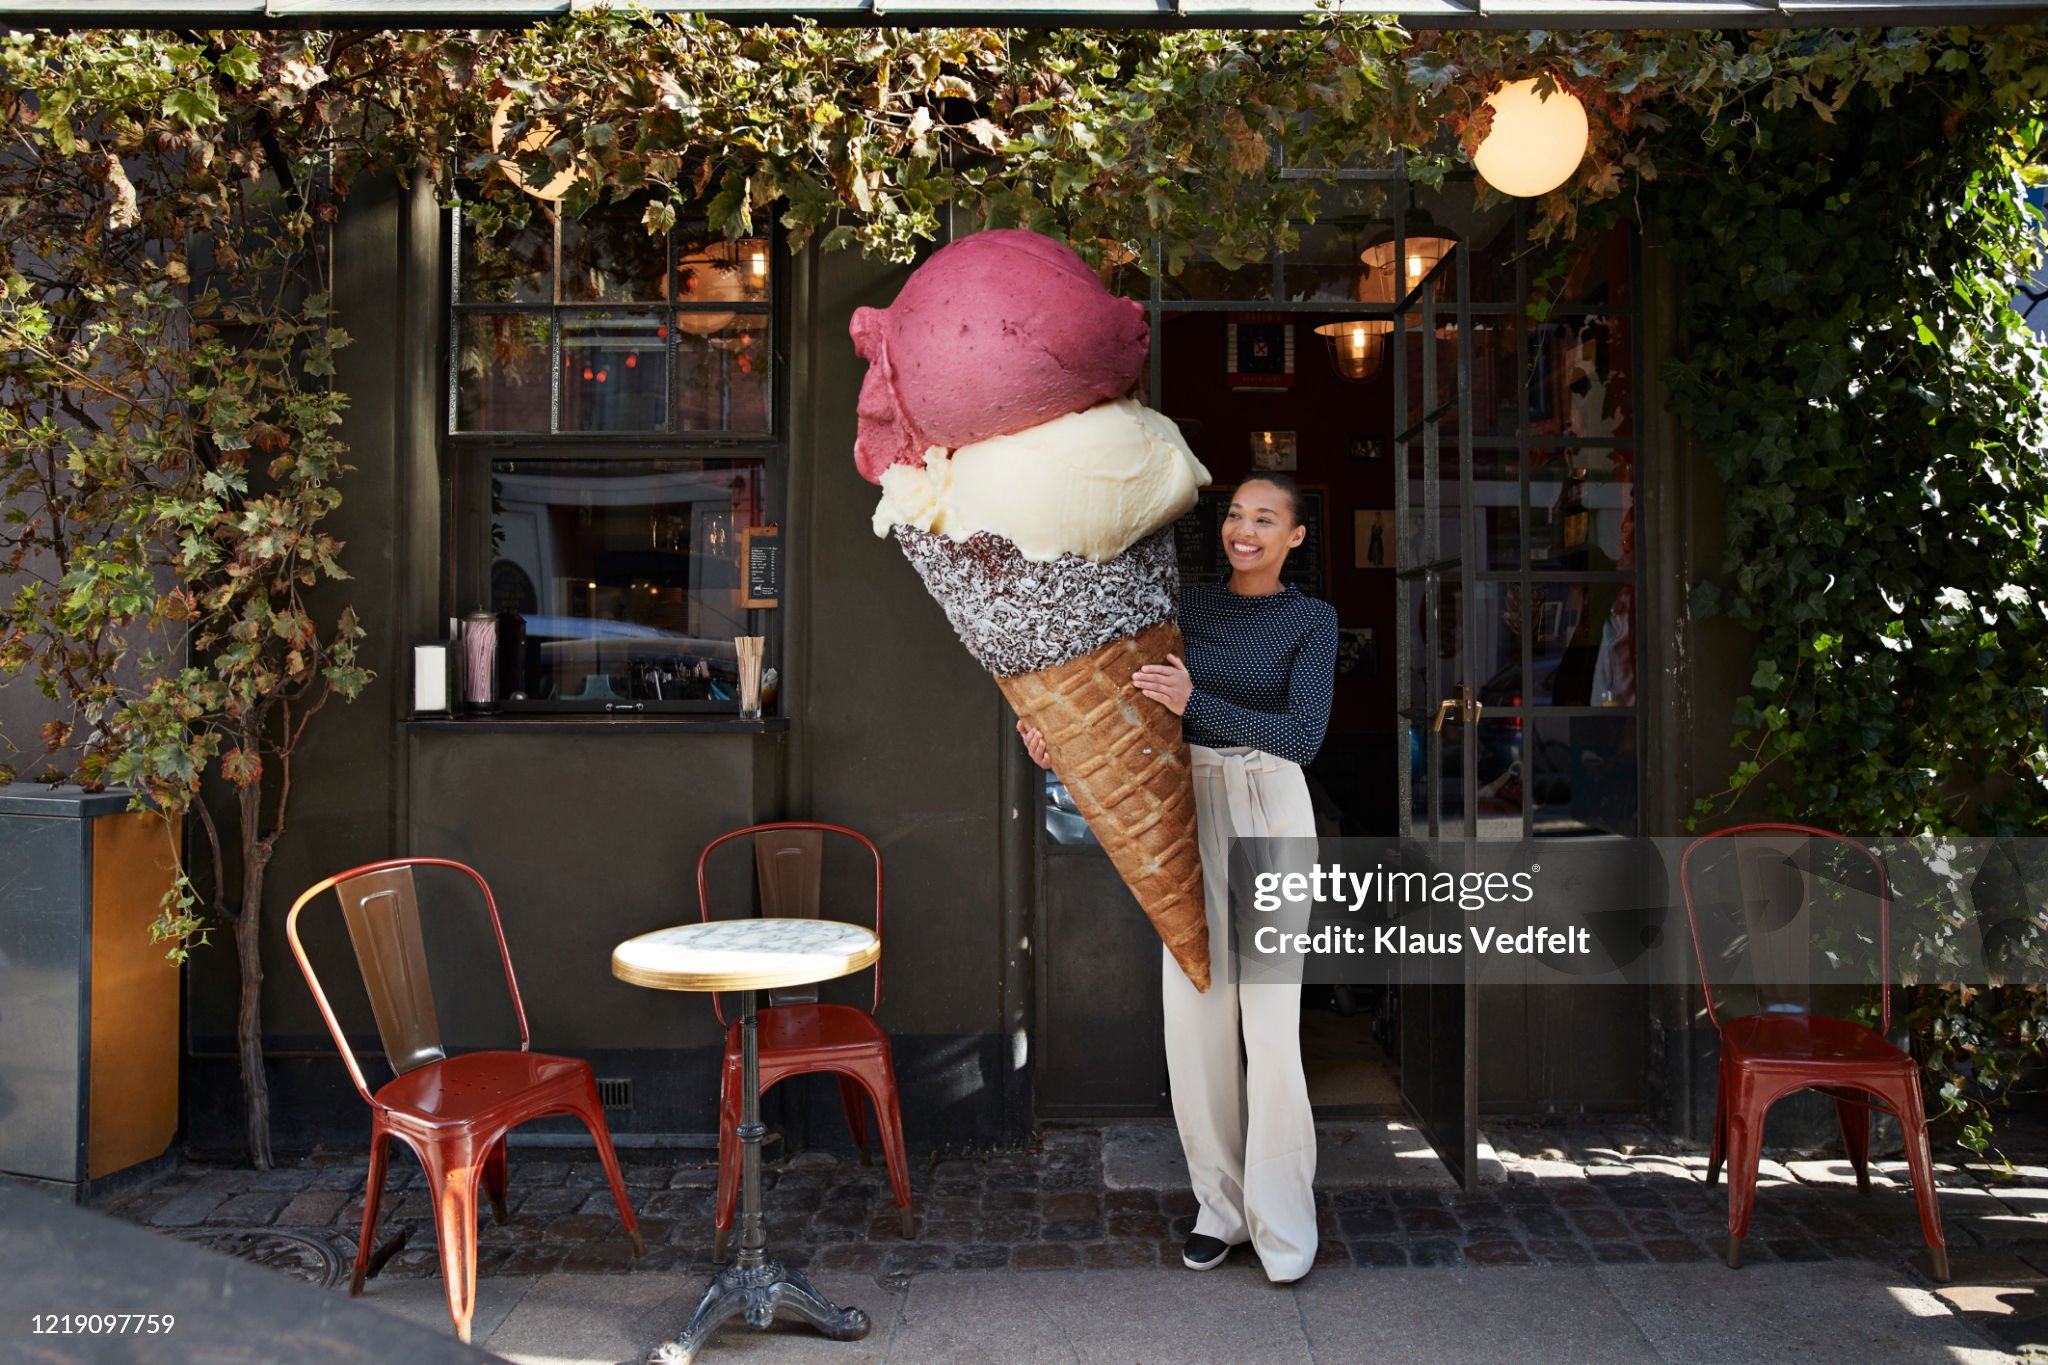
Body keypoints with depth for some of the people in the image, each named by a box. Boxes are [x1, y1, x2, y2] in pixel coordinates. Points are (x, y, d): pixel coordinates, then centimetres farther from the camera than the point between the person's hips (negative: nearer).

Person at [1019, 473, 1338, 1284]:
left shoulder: (1312, 621, -3)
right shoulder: (1185, 604, 7)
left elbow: (1304, 737, -15)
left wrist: (1195, 703, -26)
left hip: (1271, 814, -3)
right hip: (1192, 813, 4)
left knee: (1270, 1018, -7)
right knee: (1194, 1011, 3)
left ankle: (1281, 1217, 8)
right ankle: (1222, 1202, 19)